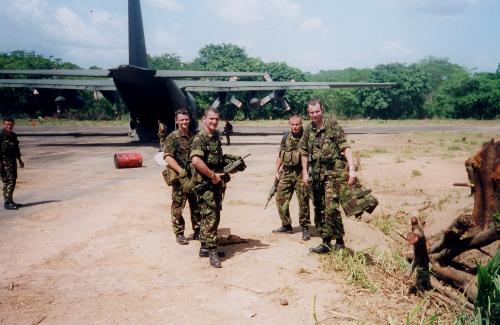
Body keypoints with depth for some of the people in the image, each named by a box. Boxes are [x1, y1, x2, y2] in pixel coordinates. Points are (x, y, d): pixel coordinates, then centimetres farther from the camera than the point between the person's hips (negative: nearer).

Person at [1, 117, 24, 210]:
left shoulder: (13, 135, 13)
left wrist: (20, 160, 24)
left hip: (13, 161, 8)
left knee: (13, 181, 12)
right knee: (8, 181, -10)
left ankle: (10, 201, 21)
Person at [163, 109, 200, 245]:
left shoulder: (193, 137, 13)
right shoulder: (172, 138, -6)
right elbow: (167, 157, -14)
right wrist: (181, 171, -22)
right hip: (179, 178, -6)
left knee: (196, 206, 11)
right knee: (178, 207, 1)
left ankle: (197, 231, 22)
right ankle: (179, 234, 12)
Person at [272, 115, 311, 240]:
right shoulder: (286, 137, 9)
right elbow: (280, 156, 16)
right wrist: (276, 171, 9)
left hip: (301, 173, -5)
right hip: (286, 173, 5)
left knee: (303, 201, -2)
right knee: (281, 199, 7)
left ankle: (305, 228, 10)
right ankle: (286, 226, 21)